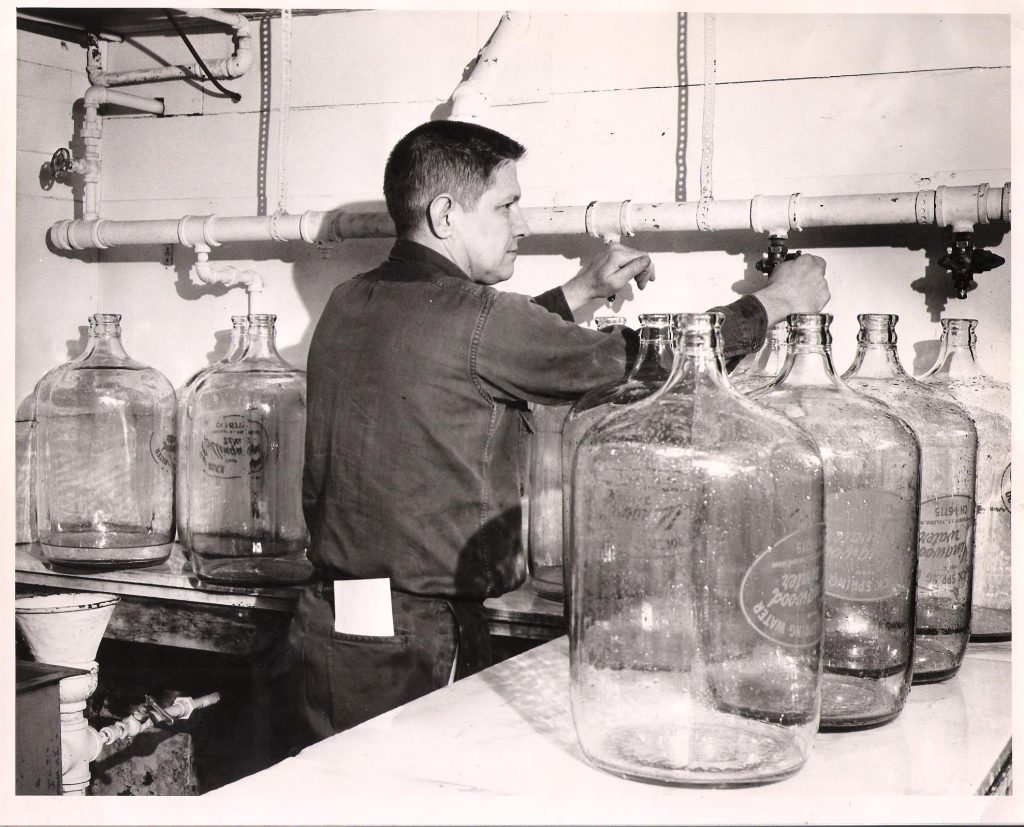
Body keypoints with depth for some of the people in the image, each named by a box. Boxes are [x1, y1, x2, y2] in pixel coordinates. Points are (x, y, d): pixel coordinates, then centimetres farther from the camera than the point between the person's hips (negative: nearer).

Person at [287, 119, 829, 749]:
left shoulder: (348, 305, 6)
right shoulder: (466, 315, -18)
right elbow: (631, 359, -10)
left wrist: (582, 292, 27)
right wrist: (776, 301, 3)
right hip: (416, 648, -8)